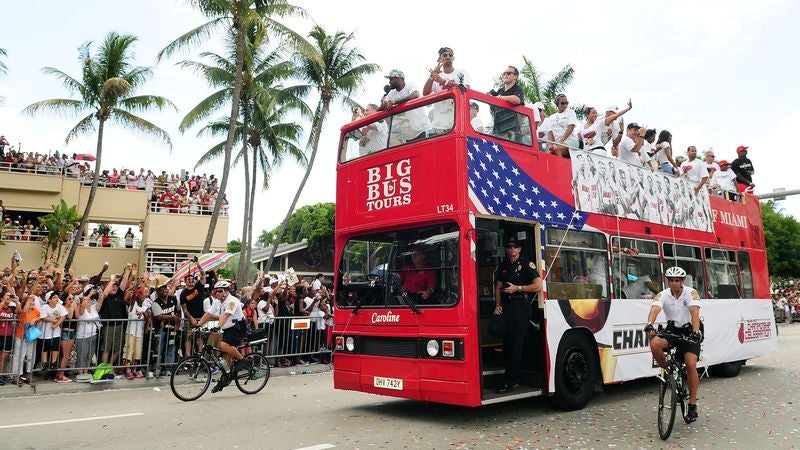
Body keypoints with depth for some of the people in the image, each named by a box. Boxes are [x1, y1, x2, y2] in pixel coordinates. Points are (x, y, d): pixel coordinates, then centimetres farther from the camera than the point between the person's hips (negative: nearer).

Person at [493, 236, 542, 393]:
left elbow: (538, 286, -7)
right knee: (506, 342, 6)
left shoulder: (527, 264, 0)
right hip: (505, 307, 6)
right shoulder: (503, 266, 18)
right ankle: (512, 377, 16)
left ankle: (511, 381, -8)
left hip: (521, 306, -6)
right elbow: (498, 287, 19)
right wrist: (497, 305, 7)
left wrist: (517, 288, -10)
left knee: (516, 343, -8)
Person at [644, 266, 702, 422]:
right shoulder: (663, 295, -8)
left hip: (689, 331, -2)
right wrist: (649, 324, -48)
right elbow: (655, 309, -27)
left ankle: (692, 405, -3)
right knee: (655, 344, -29)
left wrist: (695, 331, -44)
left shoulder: (691, 293, -12)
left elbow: (694, 312, -27)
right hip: (671, 330, 2)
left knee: (691, 365, -14)